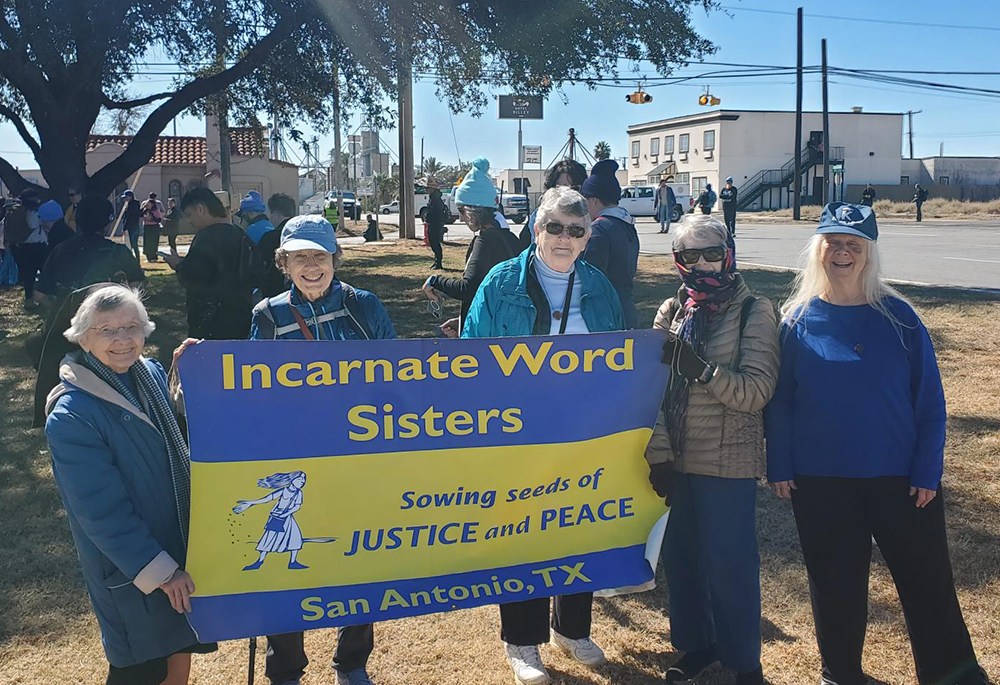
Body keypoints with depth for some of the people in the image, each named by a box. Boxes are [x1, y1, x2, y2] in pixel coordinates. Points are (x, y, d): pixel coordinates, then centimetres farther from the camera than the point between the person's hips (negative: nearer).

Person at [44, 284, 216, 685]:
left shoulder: (152, 374, -3)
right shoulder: (71, 416, -22)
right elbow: (102, 512, -21)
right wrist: (160, 571, -19)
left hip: (183, 544, 6)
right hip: (129, 572, -6)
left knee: (180, 653, 21)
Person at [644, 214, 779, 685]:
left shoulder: (753, 312, -5)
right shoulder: (671, 313, 6)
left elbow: (756, 392, -13)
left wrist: (699, 368, -25)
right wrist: (659, 453, -4)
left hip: (727, 462, -4)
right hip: (677, 459, 4)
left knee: (728, 566, 2)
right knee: (680, 556, 13)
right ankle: (697, 645, 34)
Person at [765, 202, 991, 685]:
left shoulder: (898, 317, -2)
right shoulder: (797, 321, -1)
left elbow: (930, 401, -1)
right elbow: (778, 402, 2)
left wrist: (927, 472, -5)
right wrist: (779, 467, -3)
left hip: (899, 478, 0)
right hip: (821, 481, 0)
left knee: (927, 581, 8)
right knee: (835, 584, 13)